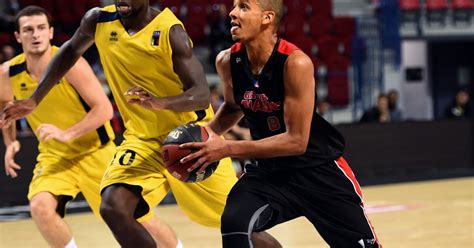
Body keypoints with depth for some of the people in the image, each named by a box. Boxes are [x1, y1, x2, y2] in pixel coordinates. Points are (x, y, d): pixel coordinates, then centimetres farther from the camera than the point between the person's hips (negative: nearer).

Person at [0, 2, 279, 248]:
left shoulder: (170, 31, -21)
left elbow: (202, 94, -27)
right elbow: (70, 51, 16)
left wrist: (160, 102, -46)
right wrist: (34, 100, 13)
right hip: (143, 139, 4)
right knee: (113, 208, -20)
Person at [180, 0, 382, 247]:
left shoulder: (295, 63, -26)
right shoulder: (227, 62, -9)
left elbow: (296, 141, -26)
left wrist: (227, 149, -29)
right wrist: (209, 132, -7)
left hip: (319, 169, -4)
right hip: (268, 170, 4)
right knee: (233, 226, -24)